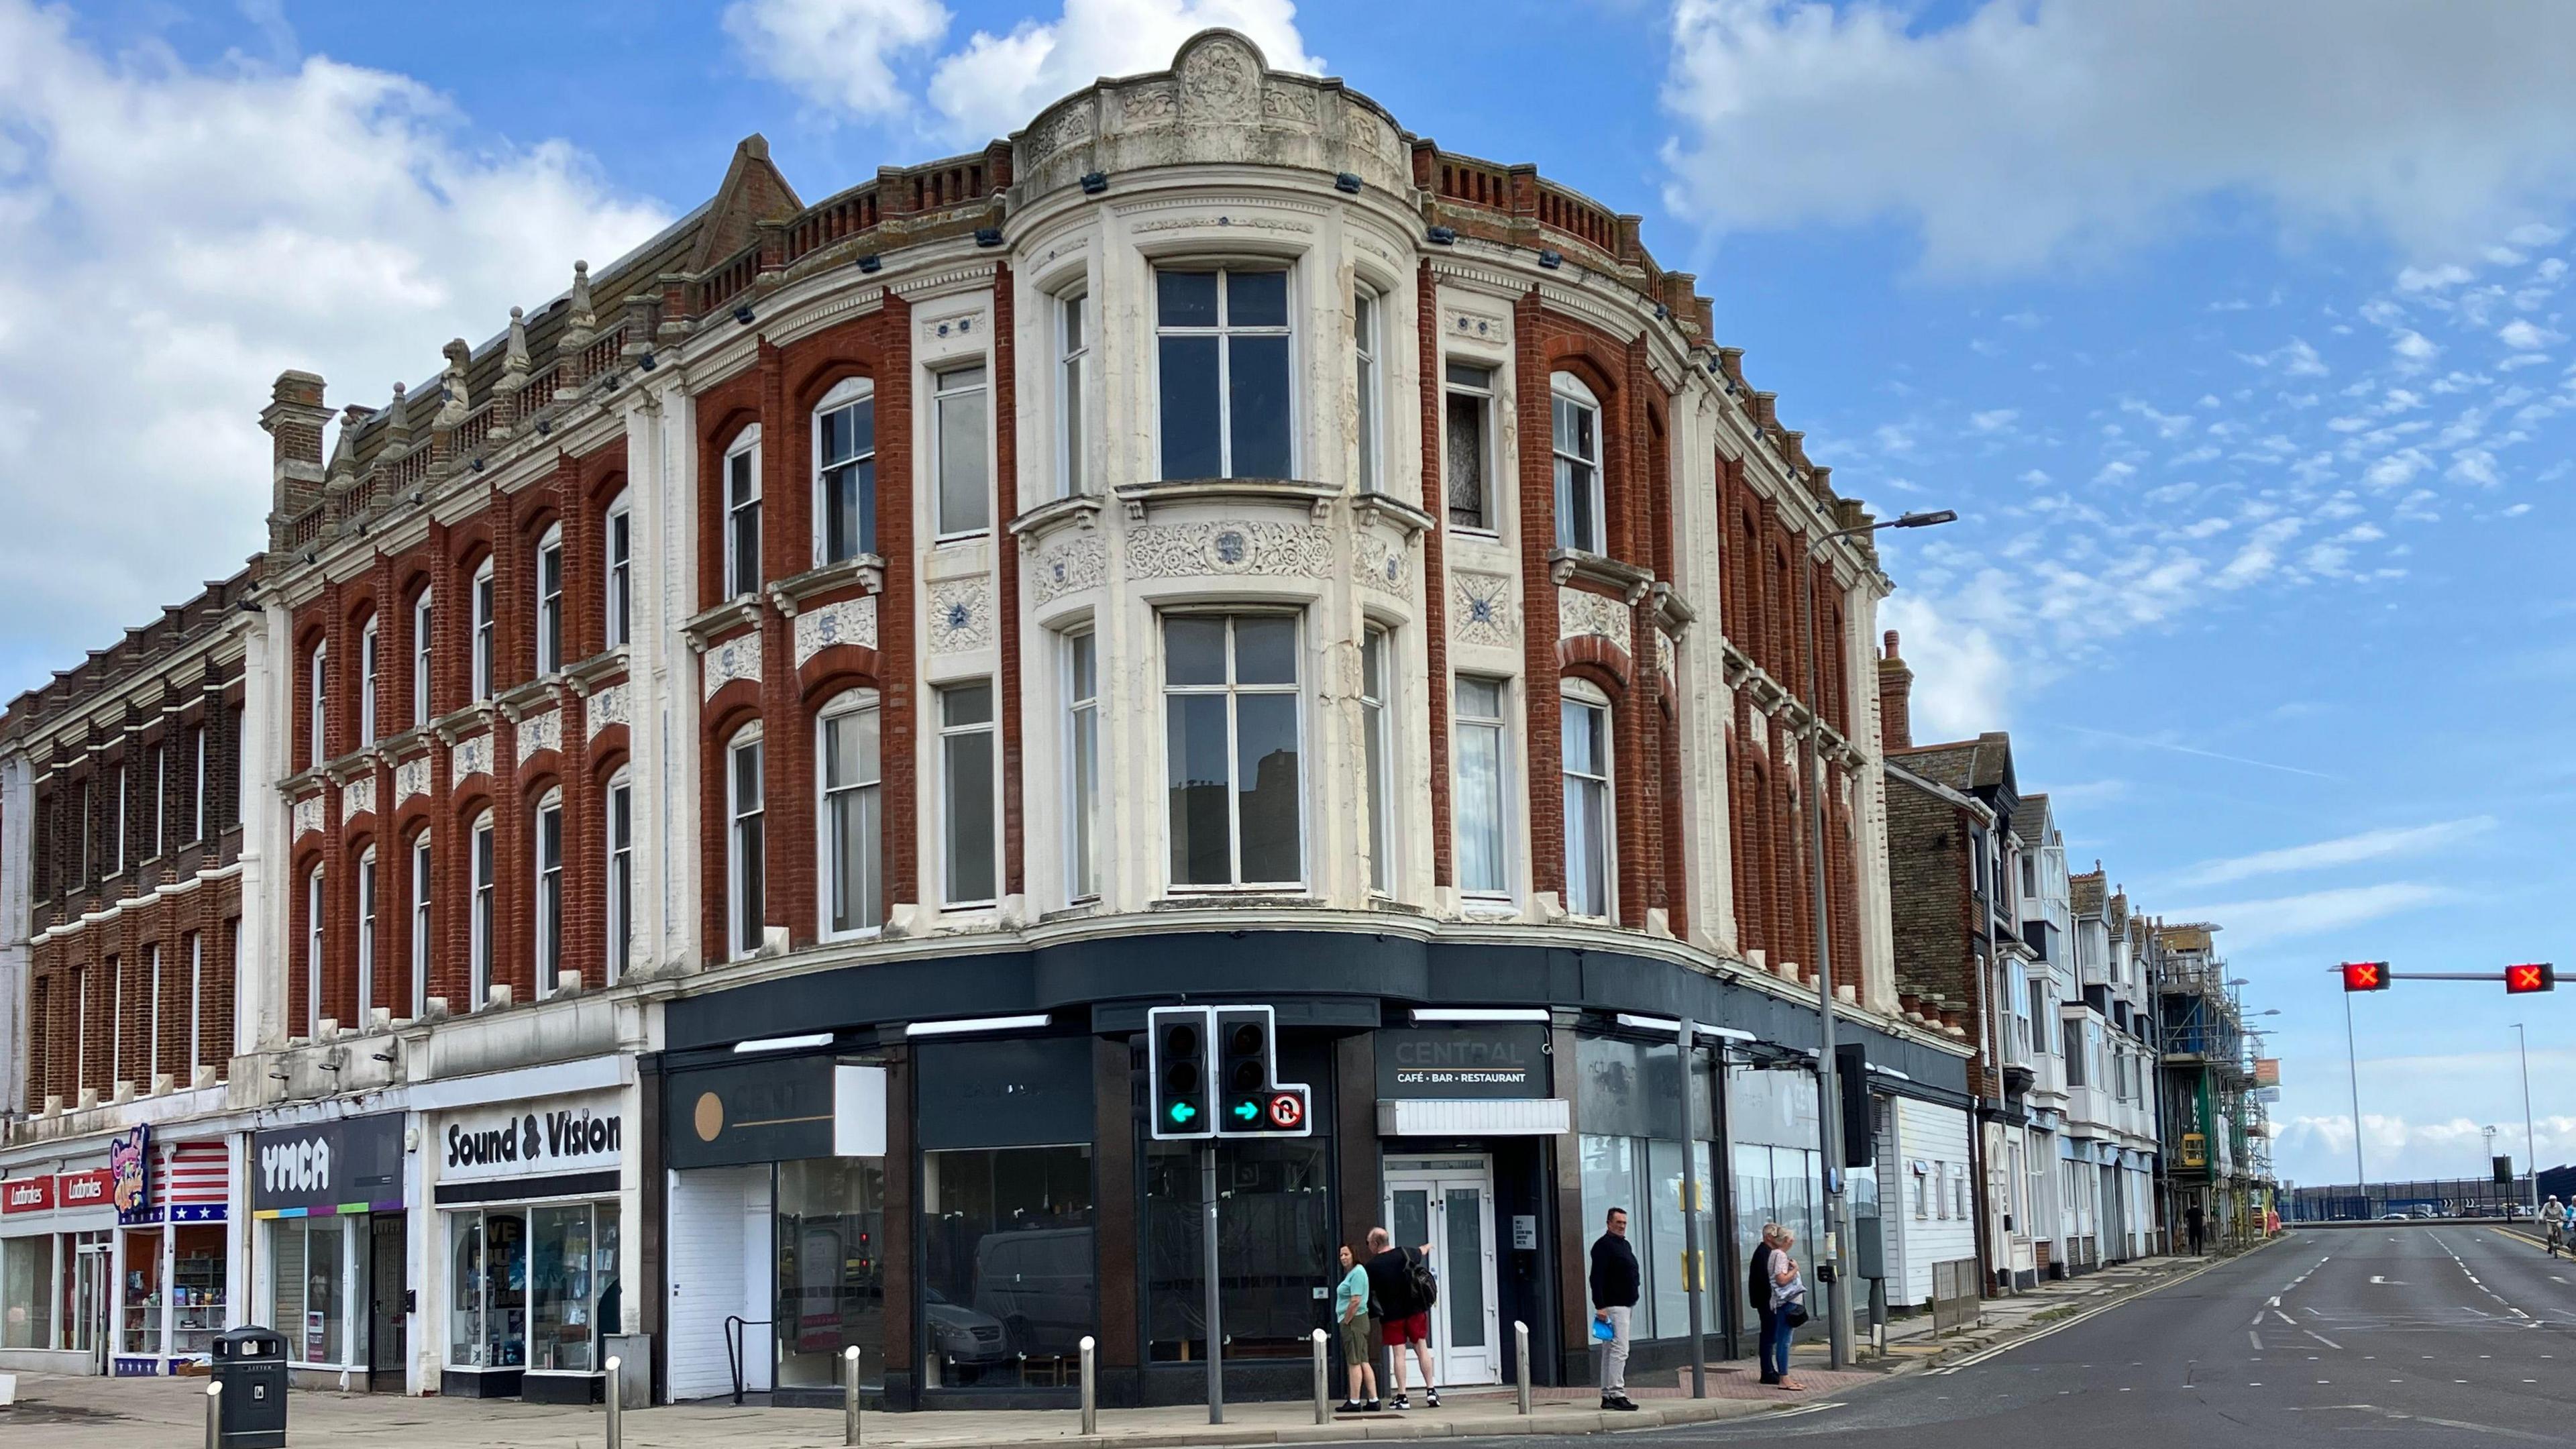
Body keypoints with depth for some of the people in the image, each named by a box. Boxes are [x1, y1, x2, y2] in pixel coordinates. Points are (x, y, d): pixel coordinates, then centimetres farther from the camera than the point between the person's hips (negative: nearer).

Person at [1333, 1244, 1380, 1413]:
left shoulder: (1357, 1273, -13)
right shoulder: (1352, 1273, 18)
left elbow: (1356, 1301, -21)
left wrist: (1345, 1321, -16)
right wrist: (1345, 1321, 14)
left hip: (1354, 1321, -10)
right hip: (1355, 1322, 10)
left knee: (1355, 1362, -7)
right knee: (1364, 1362, 9)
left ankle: (1354, 1402, -6)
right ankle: (1373, 1400, 9)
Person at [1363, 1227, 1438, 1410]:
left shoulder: (1372, 1266, -10)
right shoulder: (1404, 1253, 0)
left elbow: (1367, 1293, -2)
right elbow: (1421, 1252, 22)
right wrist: (1428, 1246, 46)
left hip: (1392, 1314, -2)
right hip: (1414, 1310, 3)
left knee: (1399, 1354, 1)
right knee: (1422, 1348, 9)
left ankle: (1402, 1397, 1)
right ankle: (1431, 1390, 6)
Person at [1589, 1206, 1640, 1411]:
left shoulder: (1625, 1245, 19)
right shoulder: (1603, 1245, -11)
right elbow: (1597, 1278, -17)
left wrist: (1633, 1302, 20)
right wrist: (1600, 1307, -23)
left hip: (1626, 1305, 10)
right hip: (1613, 1306, -10)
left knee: (1610, 1351, 11)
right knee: (1619, 1350, -15)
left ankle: (1607, 1395, 13)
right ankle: (1617, 1394, -18)